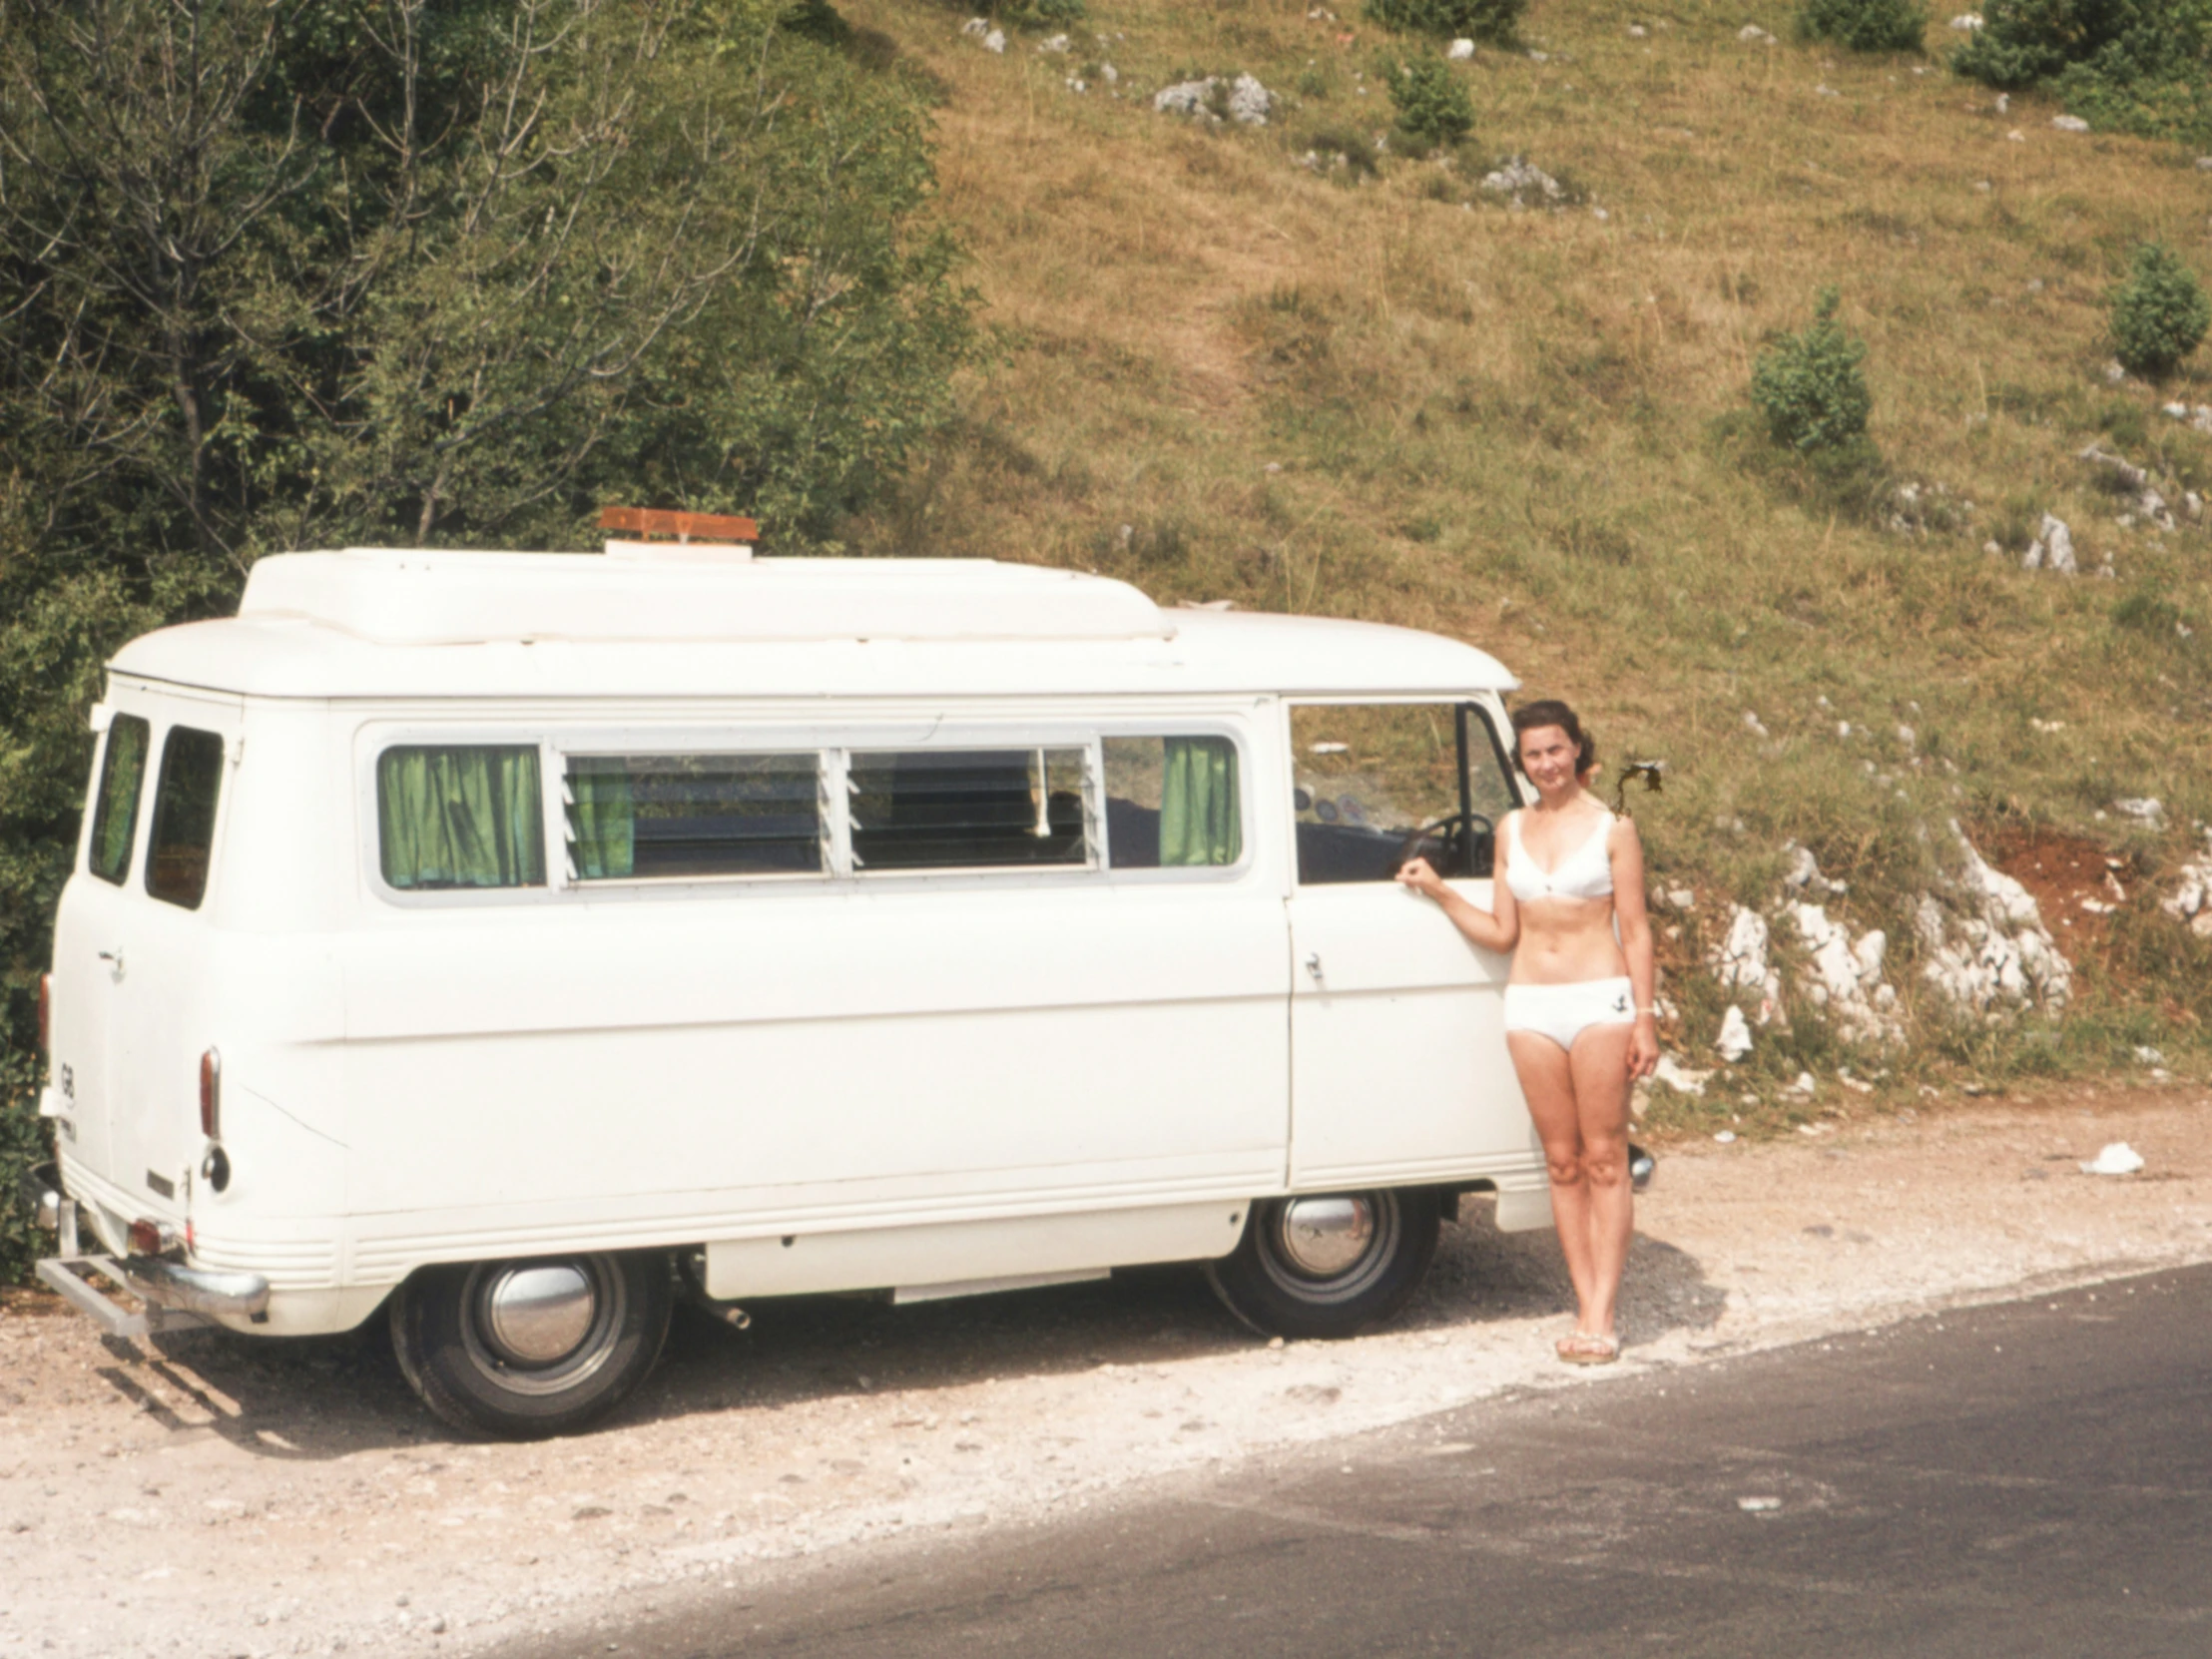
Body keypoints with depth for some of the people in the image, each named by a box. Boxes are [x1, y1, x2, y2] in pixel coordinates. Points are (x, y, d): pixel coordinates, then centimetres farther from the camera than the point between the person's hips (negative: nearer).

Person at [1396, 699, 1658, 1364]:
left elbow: (1635, 930, -1)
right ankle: (1586, 1308, 10)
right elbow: (1501, 933, 12)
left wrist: (1644, 1017, -7)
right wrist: (1439, 891, 3)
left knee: (1604, 1160, -2)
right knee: (1562, 1162, 5)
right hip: (1531, 1004, 4)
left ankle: (1603, 1314, -1)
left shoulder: (1612, 829, 0)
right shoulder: (1512, 831, 11)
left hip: (1599, 1000, -4)